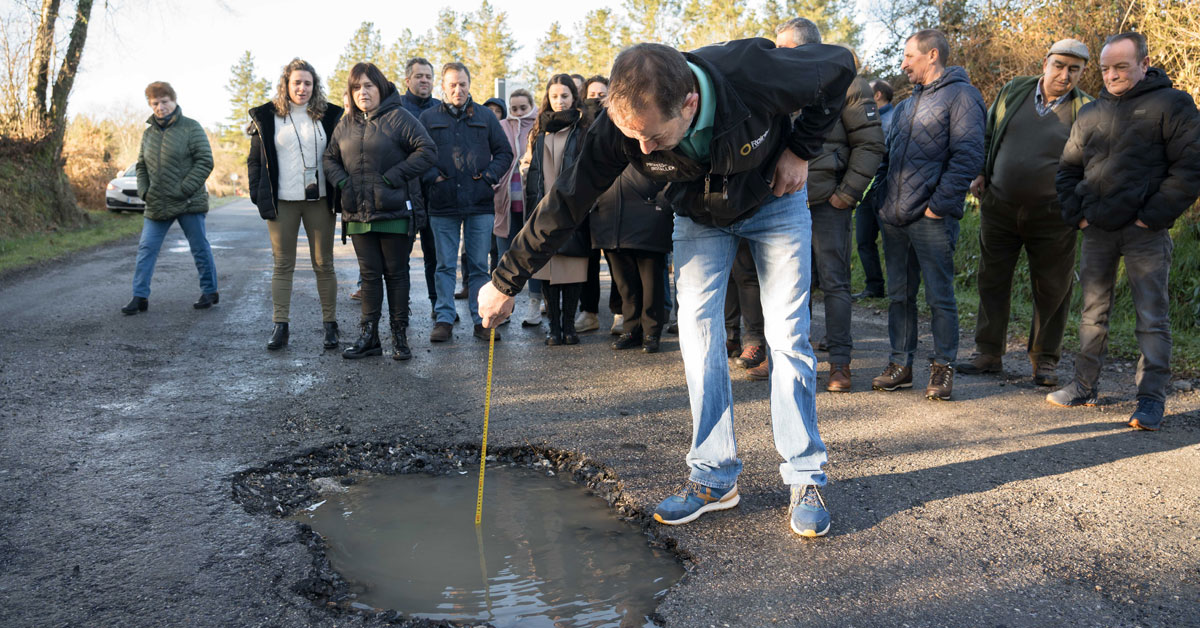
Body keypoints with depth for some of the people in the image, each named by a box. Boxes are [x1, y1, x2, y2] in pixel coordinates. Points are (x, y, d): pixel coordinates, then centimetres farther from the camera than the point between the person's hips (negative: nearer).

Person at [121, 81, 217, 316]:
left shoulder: (190, 127, -5)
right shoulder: (148, 133, 13)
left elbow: (205, 162, -11)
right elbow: (141, 167, 20)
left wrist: (184, 189, -16)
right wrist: (144, 191, 2)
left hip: (189, 203, -5)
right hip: (157, 205, 5)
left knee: (200, 248, 5)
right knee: (146, 249, 2)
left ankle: (210, 292, 18)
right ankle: (140, 296, 6)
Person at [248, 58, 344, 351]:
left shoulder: (328, 115, 5)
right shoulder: (267, 117, 5)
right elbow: (254, 159, 9)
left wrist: (339, 193, -3)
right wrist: (258, 194, 0)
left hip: (319, 201, 0)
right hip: (282, 203, 0)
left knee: (324, 264, 4)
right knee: (283, 264, 3)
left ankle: (330, 324, 11)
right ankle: (280, 326, 7)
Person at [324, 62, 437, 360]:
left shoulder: (398, 118, -6)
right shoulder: (346, 124, 12)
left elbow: (428, 150, -14)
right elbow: (330, 157, 20)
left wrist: (393, 177, -16)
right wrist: (342, 181, 0)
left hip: (395, 213, -5)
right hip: (359, 215, 5)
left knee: (396, 274, 4)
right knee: (370, 275, 10)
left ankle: (400, 335, 13)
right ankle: (369, 336, 17)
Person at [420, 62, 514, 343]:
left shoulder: (485, 117, 11)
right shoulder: (428, 118, 9)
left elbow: (504, 153, 12)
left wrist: (488, 176, -1)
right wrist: (433, 176, -7)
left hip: (480, 204, 1)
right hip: (443, 204, 0)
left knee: (479, 265, 4)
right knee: (445, 265, 3)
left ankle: (480, 320, 10)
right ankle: (444, 320, 8)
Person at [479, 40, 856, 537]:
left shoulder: (755, 73, -38)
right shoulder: (620, 127, -31)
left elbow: (839, 65, -17)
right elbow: (566, 203, -21)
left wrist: (801, 149, -19)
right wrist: (506, 282, -16)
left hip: (773, 202, -2)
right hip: (698, 214, 2)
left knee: (787, 336, -8)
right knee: (698, 333, -7)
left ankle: (805, 480, 3)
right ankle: (714, 478, 5)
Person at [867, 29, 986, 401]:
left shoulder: (961, 96, -4)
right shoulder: (908, 104, 21)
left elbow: (969, 157, -13)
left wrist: (939, 204, -16)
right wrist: (882, 196, 11)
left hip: (931, 219, -7)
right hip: (894, 218, 8)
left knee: (940, 297, 0)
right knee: (899, 294, 11)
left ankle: (943, 368, 11)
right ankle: (900, 365, 20)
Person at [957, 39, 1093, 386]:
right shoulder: (1014, 91, 5)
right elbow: (987, 134, 16)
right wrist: (979, 173, 5)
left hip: (1052, 216, -2)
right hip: (999, 208, 2)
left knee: (1052, 289, 5)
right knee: (992, 280, 8)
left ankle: (1044, 359, 20)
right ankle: (989, 352, 21)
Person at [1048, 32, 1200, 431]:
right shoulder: (1090, 114, 13)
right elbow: (1068, 169, 19)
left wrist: (1154, 215, -13)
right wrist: (1076, 214, 5)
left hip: (1145, 233, -5)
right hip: (1097, 232, 5)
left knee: (1152, 318, -2)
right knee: (1092, 313, 11)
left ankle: (1151, 399, 3)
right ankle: (1084, 387, 21)